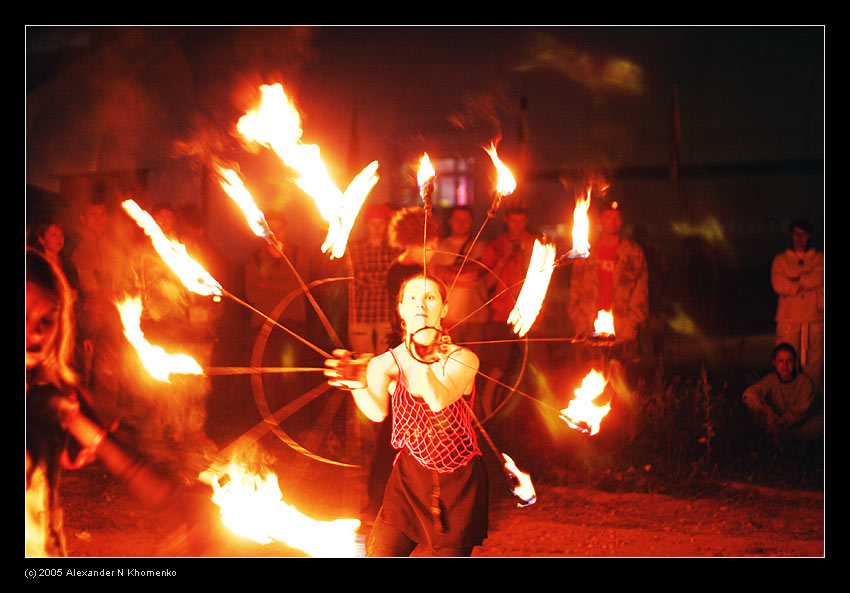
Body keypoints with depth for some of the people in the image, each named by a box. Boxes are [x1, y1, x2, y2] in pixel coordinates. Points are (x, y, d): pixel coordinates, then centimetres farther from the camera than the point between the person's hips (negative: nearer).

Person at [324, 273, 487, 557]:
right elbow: (377, 412, -16)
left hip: (460, 483, -1)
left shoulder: (463, 358, -9)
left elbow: (439, 401, -26)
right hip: (409, 479, 1)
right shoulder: (385, 363, -2)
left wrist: (421, 358, -40)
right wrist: (359, 385, -37)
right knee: (378, 553, -3)